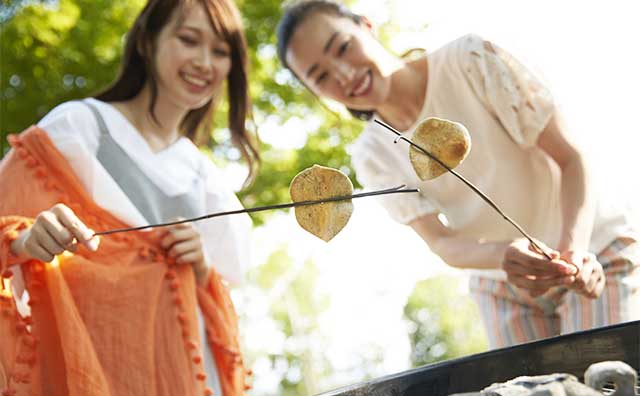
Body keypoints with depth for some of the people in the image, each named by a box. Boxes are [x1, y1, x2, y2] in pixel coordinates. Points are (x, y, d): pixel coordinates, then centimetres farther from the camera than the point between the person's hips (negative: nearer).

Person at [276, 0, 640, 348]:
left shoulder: (472, 60, -20)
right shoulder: (372, 157, -9)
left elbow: (571, 157, -20)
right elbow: (442, 242, -16)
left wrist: (574, 249, -37)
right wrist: (504, 255, -39)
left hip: (595, 253, -3)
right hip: (503, 285, 3)